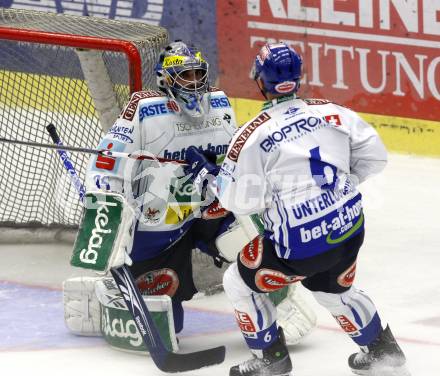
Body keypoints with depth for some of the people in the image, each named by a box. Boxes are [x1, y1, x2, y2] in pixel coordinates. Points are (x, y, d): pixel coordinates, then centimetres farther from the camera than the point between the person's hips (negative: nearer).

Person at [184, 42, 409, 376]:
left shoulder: (253, 135, -11)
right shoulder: (331, 111, 2)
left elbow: (243, 201, -9)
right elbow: (374, 154, 7)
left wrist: (220, 181, 11)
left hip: (301, 242, -6)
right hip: (350, 228, 6)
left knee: (240, 282, 17)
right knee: (334, 290, 34)